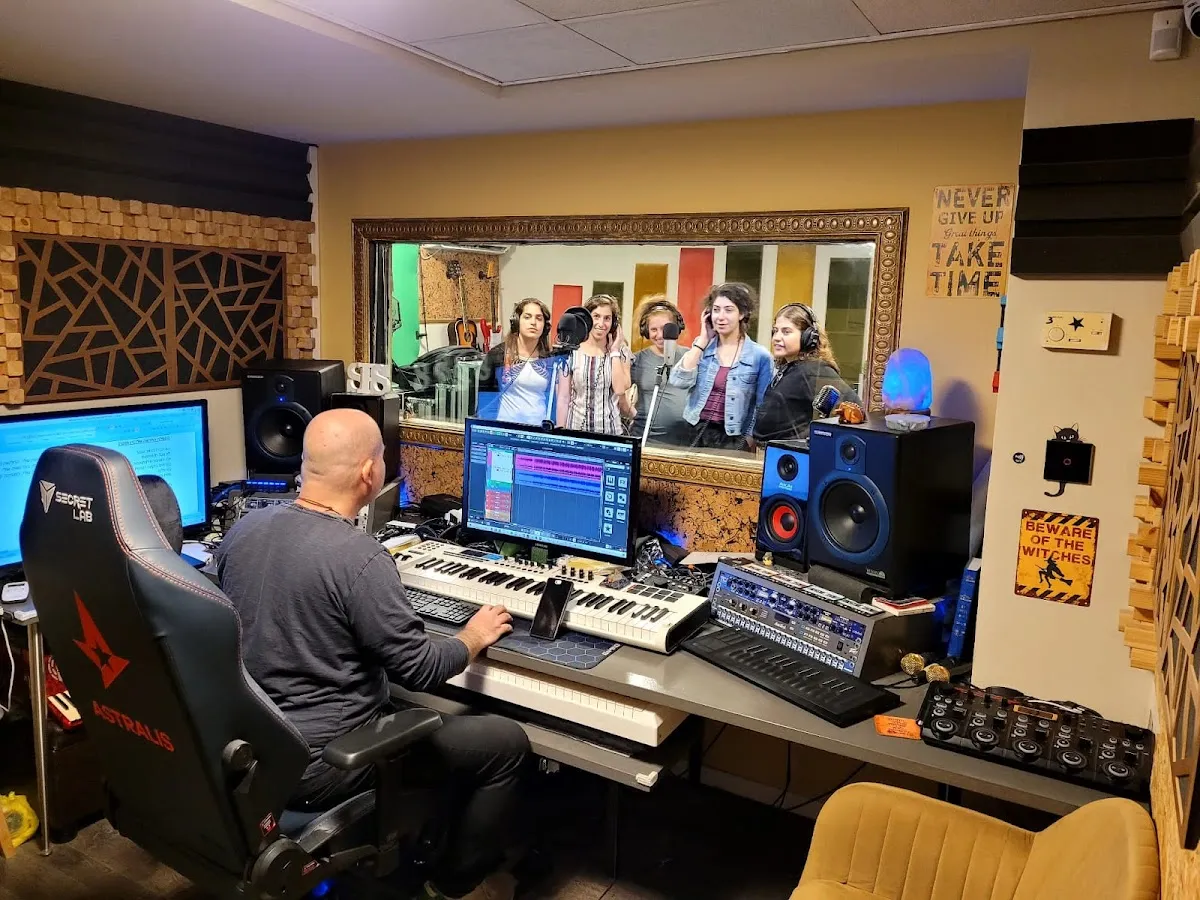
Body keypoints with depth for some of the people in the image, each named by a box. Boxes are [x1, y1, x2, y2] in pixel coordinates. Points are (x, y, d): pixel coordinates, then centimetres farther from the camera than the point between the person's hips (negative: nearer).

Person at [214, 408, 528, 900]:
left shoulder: (241, 529, -2)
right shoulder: (360, 557, -26)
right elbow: (420, 670, -19)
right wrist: (473, 638, 1)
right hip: (317, 765, -8)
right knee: (507, 742, 4)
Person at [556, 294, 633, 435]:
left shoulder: (621, 351, 1)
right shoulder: (571, 351, -1)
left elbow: (620, 390, -13)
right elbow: (563, 398, 0)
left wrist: (614, 351, -8)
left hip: (611, 429, 0)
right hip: (575, 427, 0)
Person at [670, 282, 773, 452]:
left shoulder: (760, 356, -3)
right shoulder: (702, 347, 6)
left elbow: (761, 408, -1)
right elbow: (680, 380, -10)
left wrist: (748, 442, -9)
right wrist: (703, 339, -6)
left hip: (733, 439, -2)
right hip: (696, 433, 3)